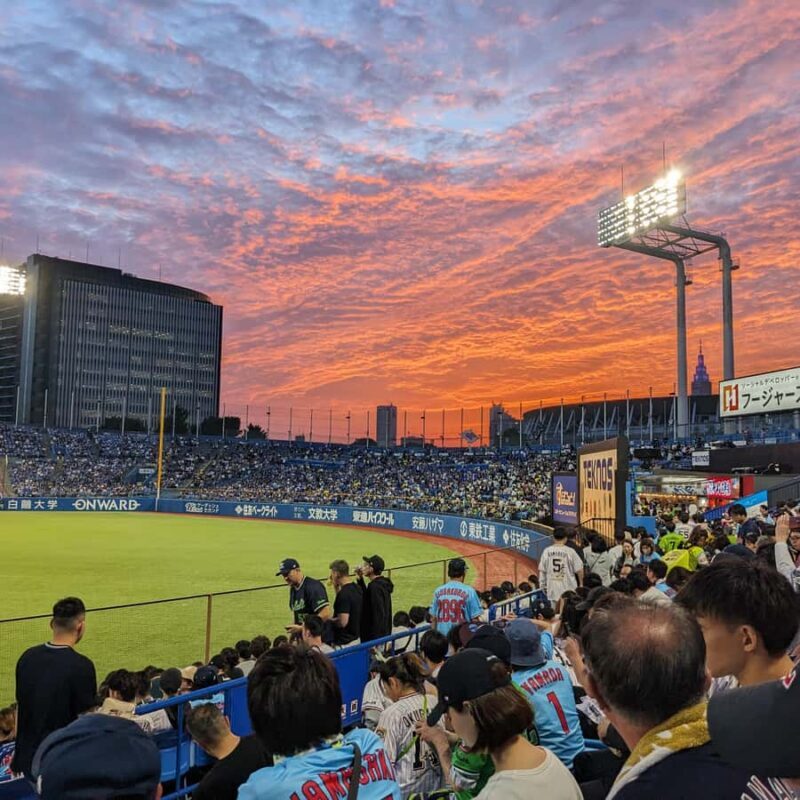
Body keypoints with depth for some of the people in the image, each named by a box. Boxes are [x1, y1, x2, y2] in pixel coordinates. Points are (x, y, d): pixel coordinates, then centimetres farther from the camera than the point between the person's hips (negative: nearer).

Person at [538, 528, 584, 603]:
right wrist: (581, 584, 10)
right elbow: (579, 570, -6)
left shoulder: (547, 551, -1)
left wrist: (543, 585, 16)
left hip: (553, 590, 3)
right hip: (568, 590, -3)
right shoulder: (570, 551, -10)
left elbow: (542, 570, 4)